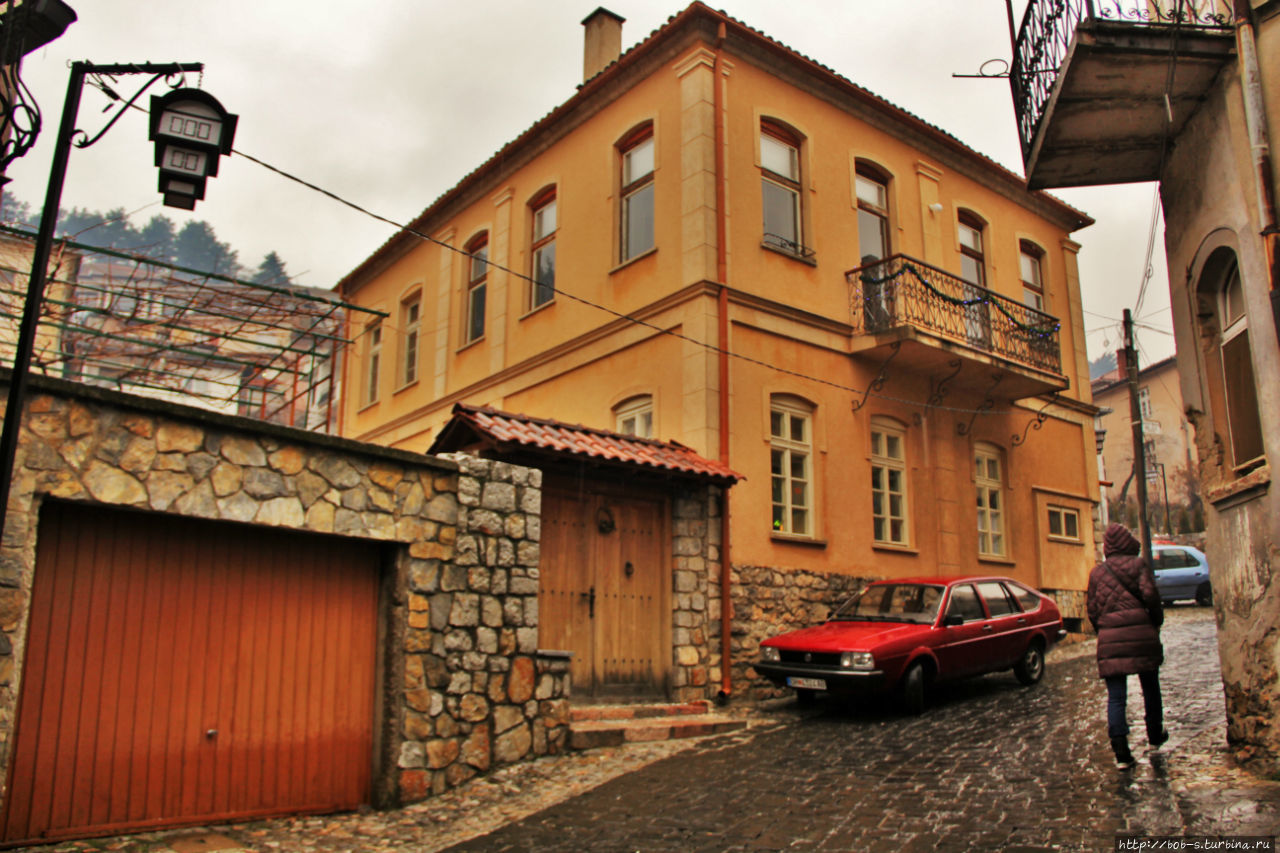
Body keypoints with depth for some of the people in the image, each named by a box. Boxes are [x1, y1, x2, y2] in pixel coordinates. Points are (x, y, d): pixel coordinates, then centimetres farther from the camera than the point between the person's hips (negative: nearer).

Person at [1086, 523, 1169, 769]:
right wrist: (1157, 621, 5)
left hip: (1109, 638, 1)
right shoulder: (1138, 564, 1)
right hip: (1141, 633, -1)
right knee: (1150, 686, 19)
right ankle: (1155, 735, 36)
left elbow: (1092, 608, 11)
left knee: (1115, 696, -1)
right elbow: (1150, 594, -10)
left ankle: (1121, 752, -9)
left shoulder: (1097, 571, 11)